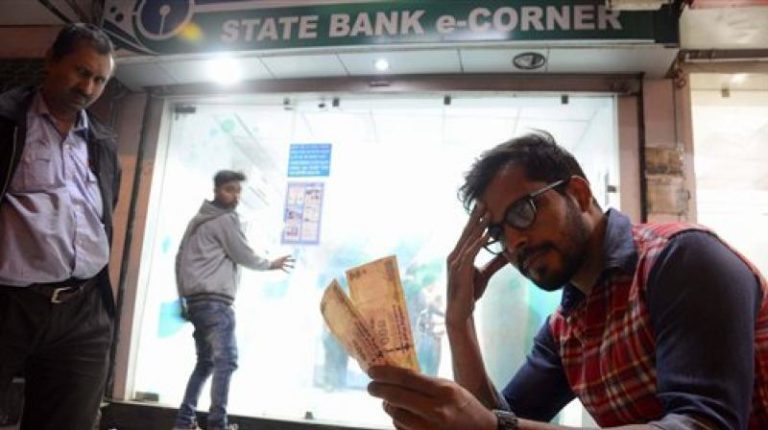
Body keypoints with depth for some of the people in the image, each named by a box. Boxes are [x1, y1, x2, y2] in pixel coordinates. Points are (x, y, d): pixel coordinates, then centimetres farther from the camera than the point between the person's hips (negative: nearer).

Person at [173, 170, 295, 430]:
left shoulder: (198, 220, 23)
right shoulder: (226, 219, -5)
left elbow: (180, 258, 22)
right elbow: (244, 257, -3)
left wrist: (184, 294, 22)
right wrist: (271, 265, 13)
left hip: (195, 300, 10)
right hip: (214, 300, -10)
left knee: (206, 362, 14)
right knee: (226, 360, -12)